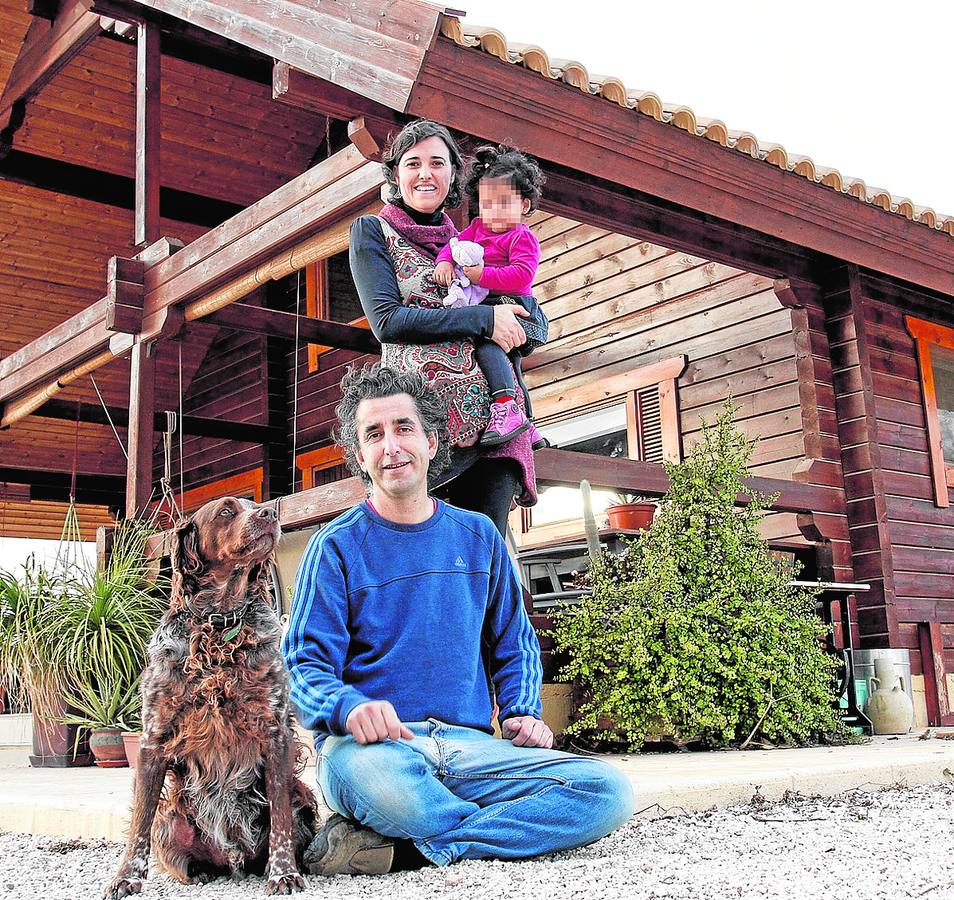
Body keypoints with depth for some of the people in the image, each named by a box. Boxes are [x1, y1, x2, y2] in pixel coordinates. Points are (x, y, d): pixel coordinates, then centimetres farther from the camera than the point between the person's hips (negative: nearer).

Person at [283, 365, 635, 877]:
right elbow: (307, 665, -2)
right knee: (366, 770, -42)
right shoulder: (337, 547, 5)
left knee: (608, 792, -21)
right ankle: (515, 831, -17)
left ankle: (394, 848, -20)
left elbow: (514, 643, 24)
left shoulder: (478, 536, 15)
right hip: (376, 744, -4)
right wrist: (350, 708, -24)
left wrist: (521, 712, 4)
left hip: (468, 745, 4)